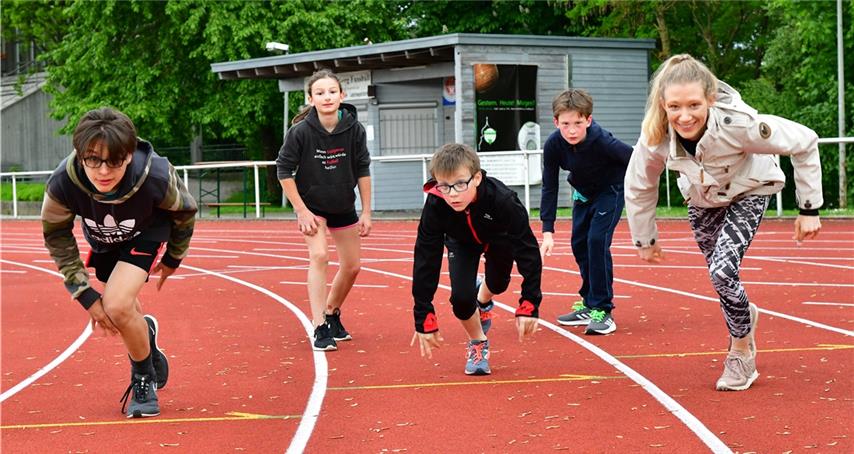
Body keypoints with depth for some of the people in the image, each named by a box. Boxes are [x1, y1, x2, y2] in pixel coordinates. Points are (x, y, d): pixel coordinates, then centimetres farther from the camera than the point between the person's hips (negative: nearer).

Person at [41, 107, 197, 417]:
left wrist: (174, 258, 3)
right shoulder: (62, 184, -36)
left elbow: (185, 212, -13)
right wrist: (85, 294, -17)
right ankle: (145, 331, 58)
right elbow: (56, 237, -14)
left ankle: (143, 379, 2)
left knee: (116, 307, -24)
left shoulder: (155, 177, -38)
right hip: (102, 241, 3)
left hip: (147, 232, -3)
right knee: (113, 313, 21)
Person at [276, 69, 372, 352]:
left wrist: (366, 212, -4)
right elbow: (284, 170, -14)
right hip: (311, 204, -4)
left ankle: (332, 313, 36)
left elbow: (362, 170, -5)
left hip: (343, 206, 4)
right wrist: (301, 211, -15)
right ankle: (320, 328, -19)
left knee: (352, 266, 10)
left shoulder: (354, 129, -16)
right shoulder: (301, 131, -24)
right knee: (319, 256, -22)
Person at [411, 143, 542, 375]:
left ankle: (483, 299, 33)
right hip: (462, 242, -1)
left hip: (499, 239, 1)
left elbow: (529, 253, -34)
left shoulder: (502, 200, -43)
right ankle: (477, 342, 12)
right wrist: (424, 319, -29)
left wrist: (529, 305, -37)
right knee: (461, 297, -17)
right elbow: (425, 261, -30)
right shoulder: (435, 205, -38)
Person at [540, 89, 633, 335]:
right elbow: (549, 188, -16)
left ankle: (603, 311, -11)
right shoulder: (553, 145, -24)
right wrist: (548, 231, -20)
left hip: (611, 189, -5)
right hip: (584, 192, 6)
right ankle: (589, 305, 24)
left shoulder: (602, 141, -36)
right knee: (579, 243, 7)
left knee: (597, 240, -18)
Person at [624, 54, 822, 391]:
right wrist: (644, 240, 1)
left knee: (723, 273, -20)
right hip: (702, 199, 4)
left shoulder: (738, 124, -41)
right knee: (720, 276, 13)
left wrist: (810, 208, -22)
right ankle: (744, 316, 49)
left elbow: (805, 142, -27)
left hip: (749, 191, -4)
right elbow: (638, 187, -10)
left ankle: (742, 353, 5)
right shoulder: (655, 136, -31)